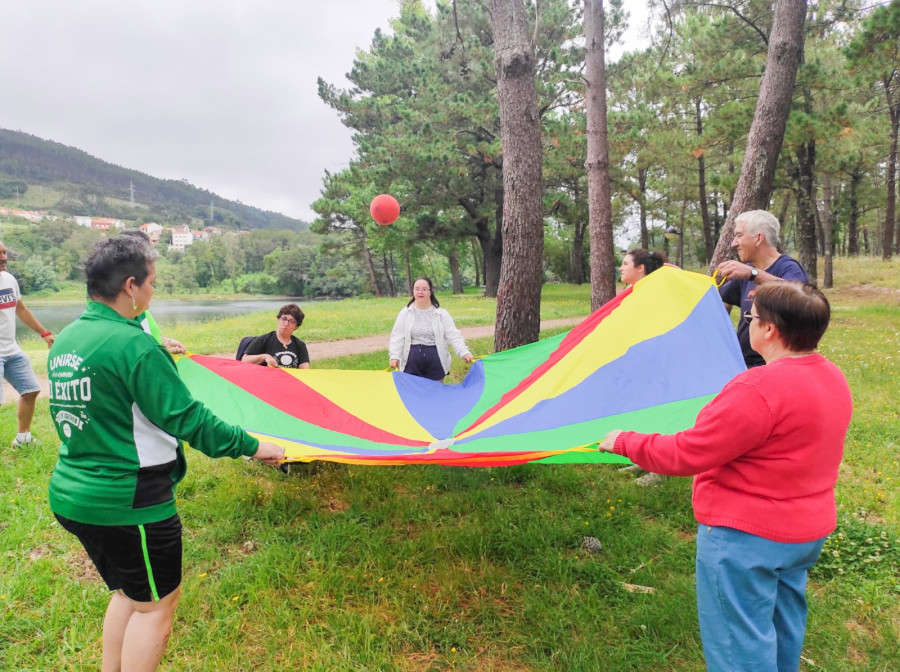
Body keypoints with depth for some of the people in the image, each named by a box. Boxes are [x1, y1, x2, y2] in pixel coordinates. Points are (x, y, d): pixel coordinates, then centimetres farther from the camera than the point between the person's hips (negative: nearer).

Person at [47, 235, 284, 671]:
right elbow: (187, 418, -21)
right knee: (155, 604, 9)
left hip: (71, 493, 9)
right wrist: (250, 446, -11)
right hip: (128, 502, -9)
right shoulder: (134, 345, -21)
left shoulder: (64, 340, 5)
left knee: (128, 592, 25)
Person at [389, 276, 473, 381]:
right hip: (411, 365, 0)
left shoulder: (441, 313, 2)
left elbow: (453, 336, -2)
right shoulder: (405, 313, 5)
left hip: (435, 364, 0)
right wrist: (394, 356, -12)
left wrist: (464, 352, -17)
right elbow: (397, 337, 2)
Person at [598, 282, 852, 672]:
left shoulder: (759, 390, -29)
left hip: (745, 536, -9)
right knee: (783, 632, 26)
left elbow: (686, 455, -25)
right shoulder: (833, 380, 0)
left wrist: (624, 443, -11)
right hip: (809, 529, 9)